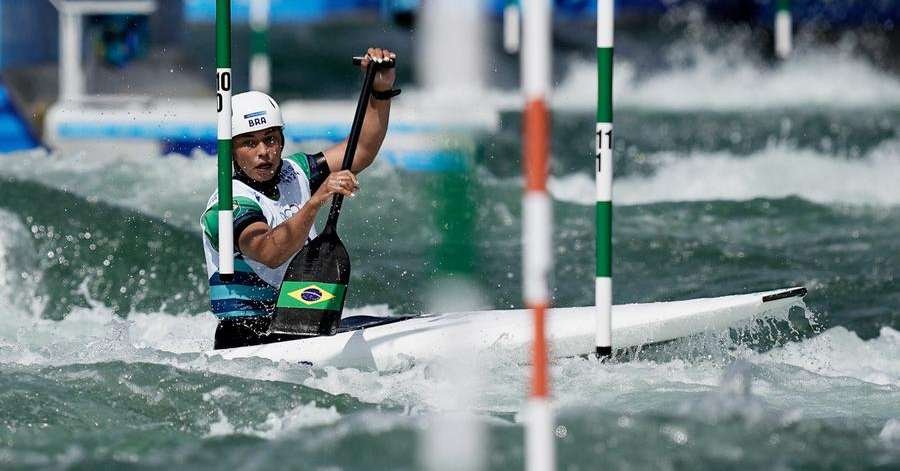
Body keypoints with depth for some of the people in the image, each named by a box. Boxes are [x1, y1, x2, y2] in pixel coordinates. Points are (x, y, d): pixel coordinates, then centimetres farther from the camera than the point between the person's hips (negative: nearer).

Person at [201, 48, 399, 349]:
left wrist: (381, 90, -3)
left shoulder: (293, 174, 9)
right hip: (246, 336, -8)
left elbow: (362, 152, 10)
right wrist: (316, 201, -43)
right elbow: (271, 254, -32)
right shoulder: (228, 205, -14)